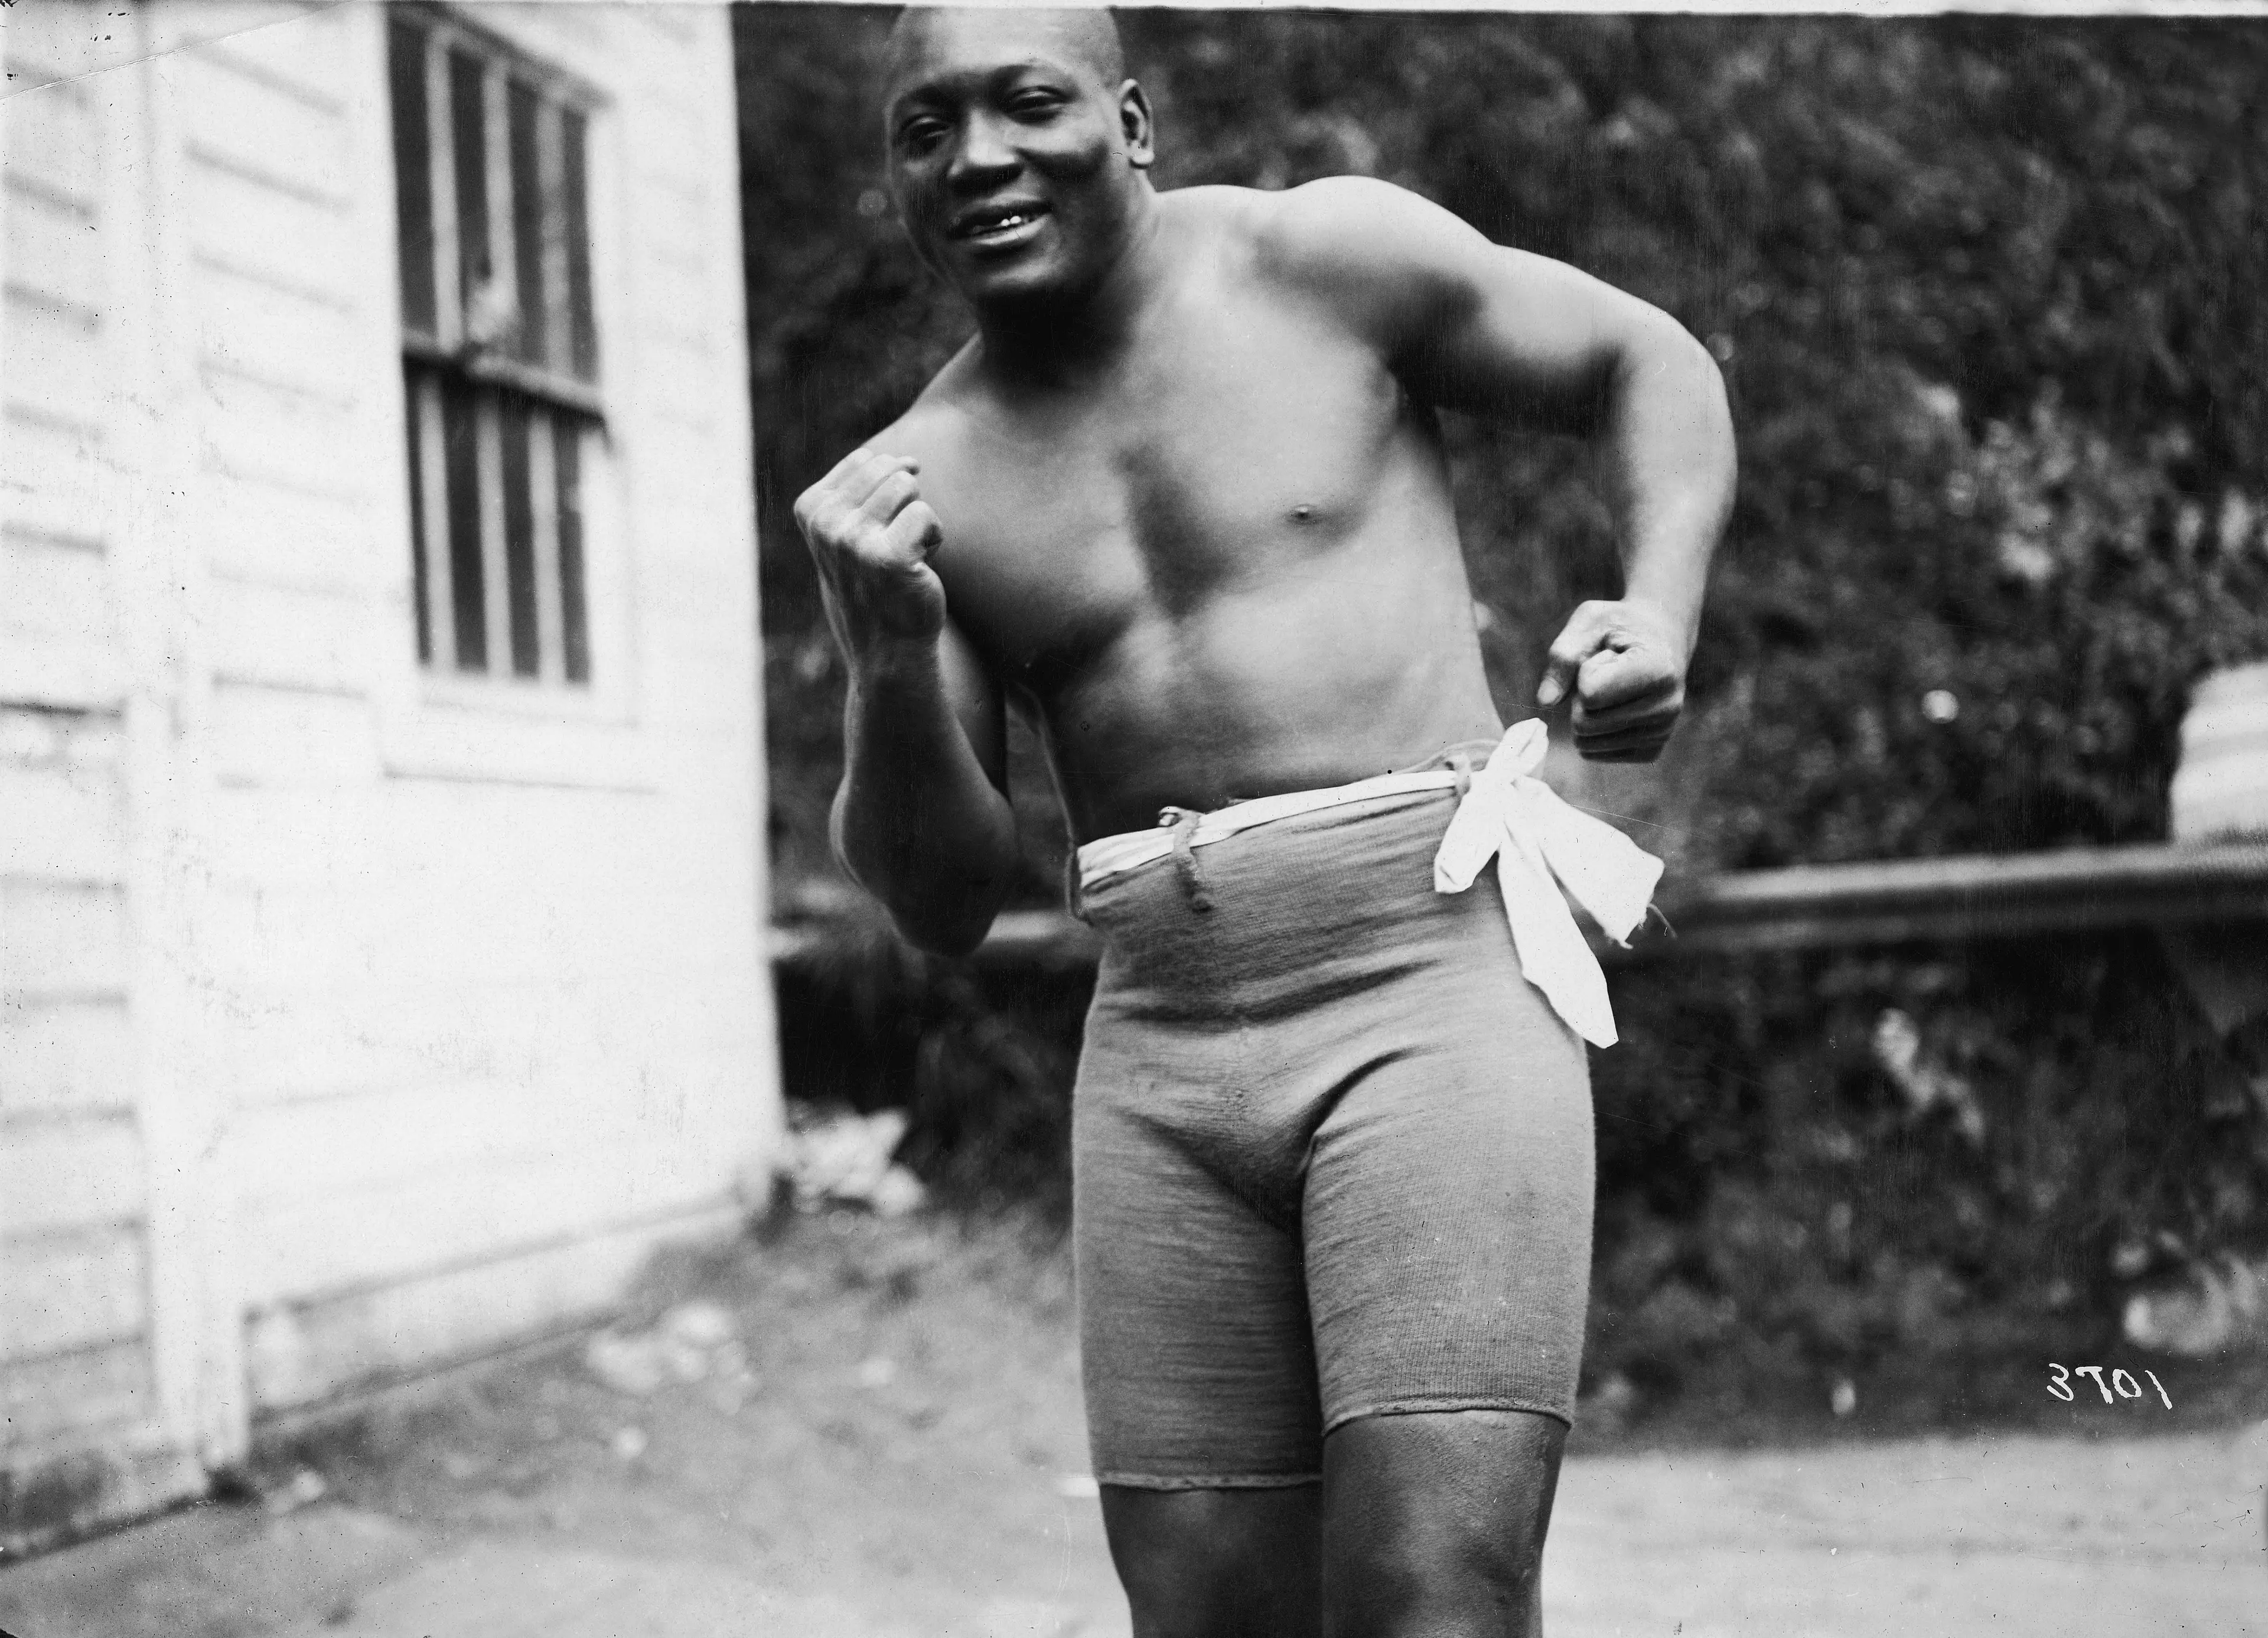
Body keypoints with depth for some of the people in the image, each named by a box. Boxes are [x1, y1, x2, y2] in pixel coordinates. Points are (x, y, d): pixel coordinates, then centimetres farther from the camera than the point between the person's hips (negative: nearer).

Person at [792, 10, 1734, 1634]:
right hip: (1161, 1048, 4)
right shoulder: (912, 491, 9)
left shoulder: (1323, 257, 2)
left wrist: (1659, 613, -5)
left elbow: (1651, 361, 13)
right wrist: (890, 655, -10)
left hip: (1433, 969, -4)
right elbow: (945, 904, 8)